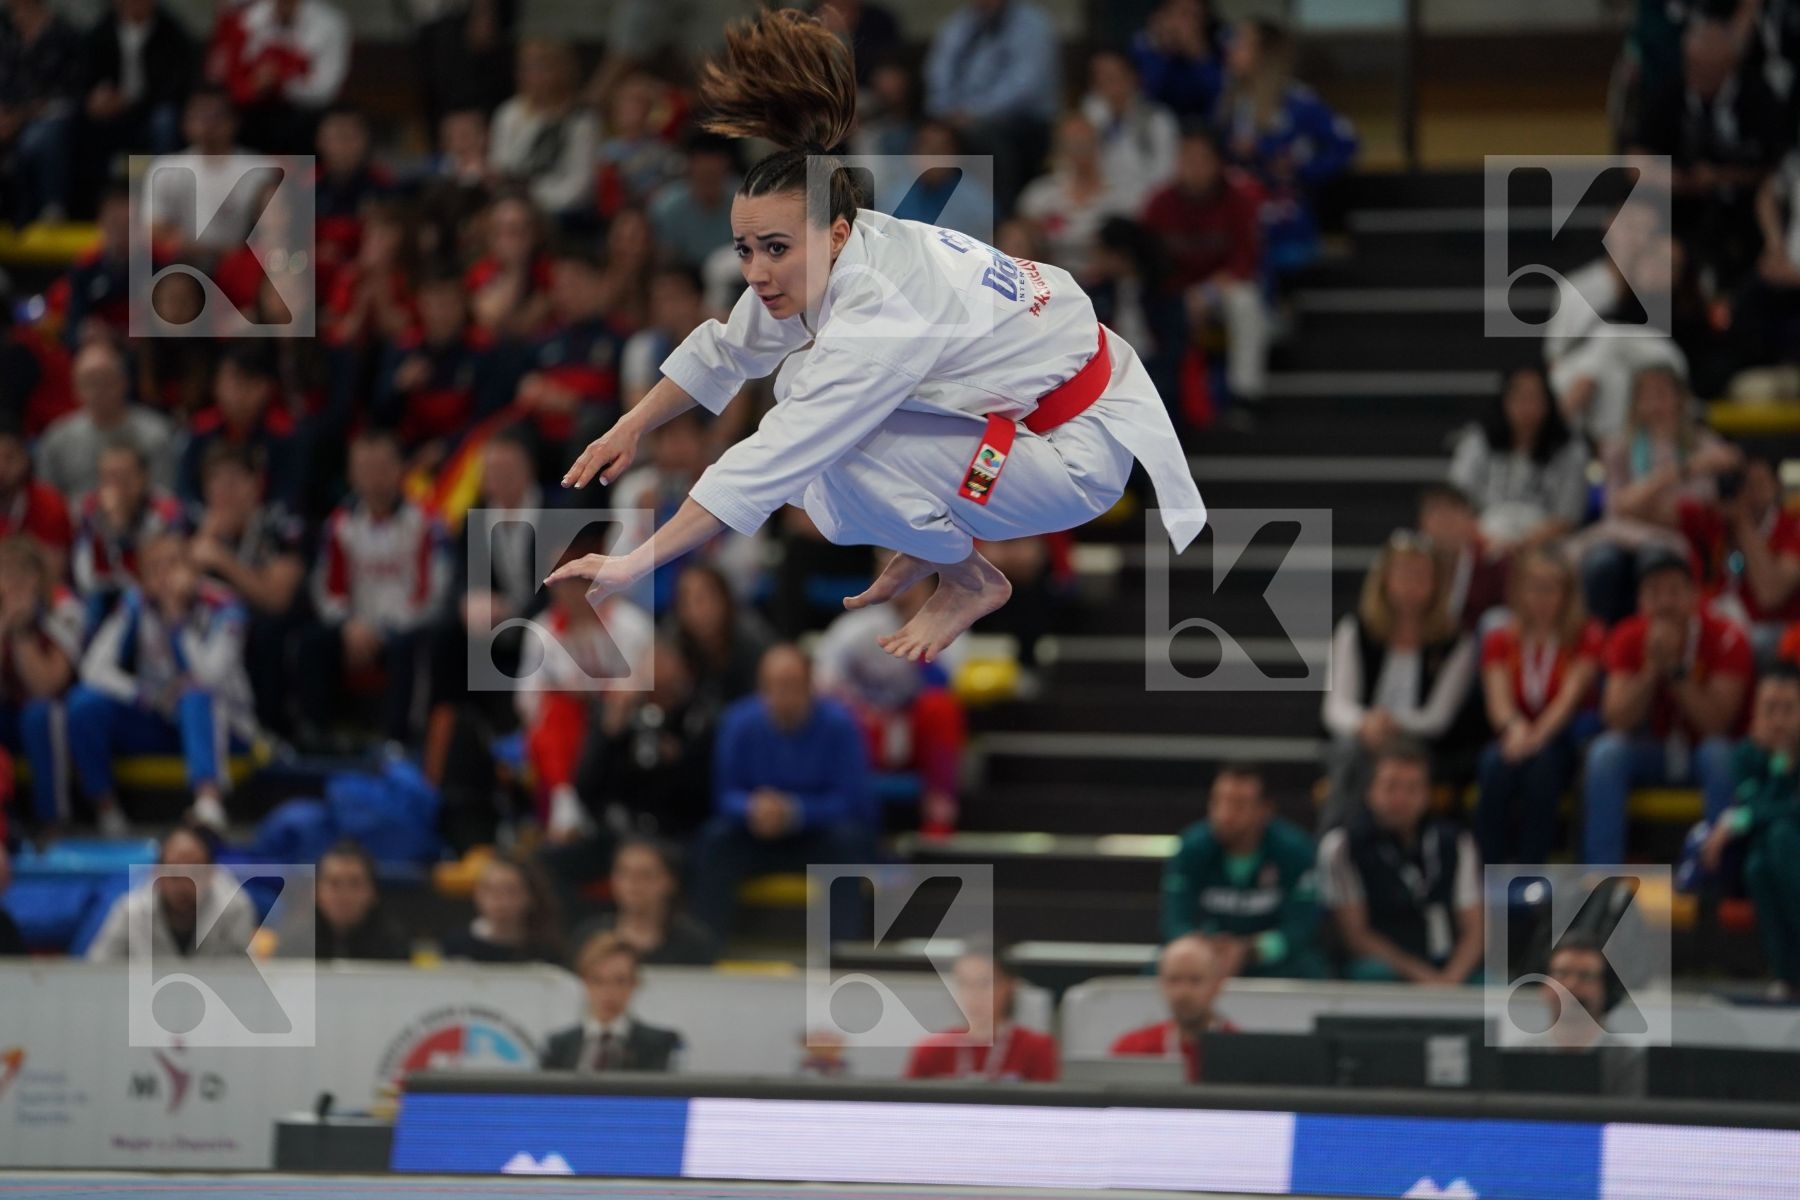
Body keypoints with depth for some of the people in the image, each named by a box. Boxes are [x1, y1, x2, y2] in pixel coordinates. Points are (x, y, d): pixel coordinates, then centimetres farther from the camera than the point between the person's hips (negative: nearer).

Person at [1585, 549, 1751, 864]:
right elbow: (1617, 720, -17)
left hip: (1705, 753, -2)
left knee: (1720, 754, -36)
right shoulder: (1628, 639, -8)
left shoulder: (1726, 638, -17)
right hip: (1654, 752, 2)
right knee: (1605, 752, -27)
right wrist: (1653, 666, -30)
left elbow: (1716, 724, -23)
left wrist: (1676, 668, -32)